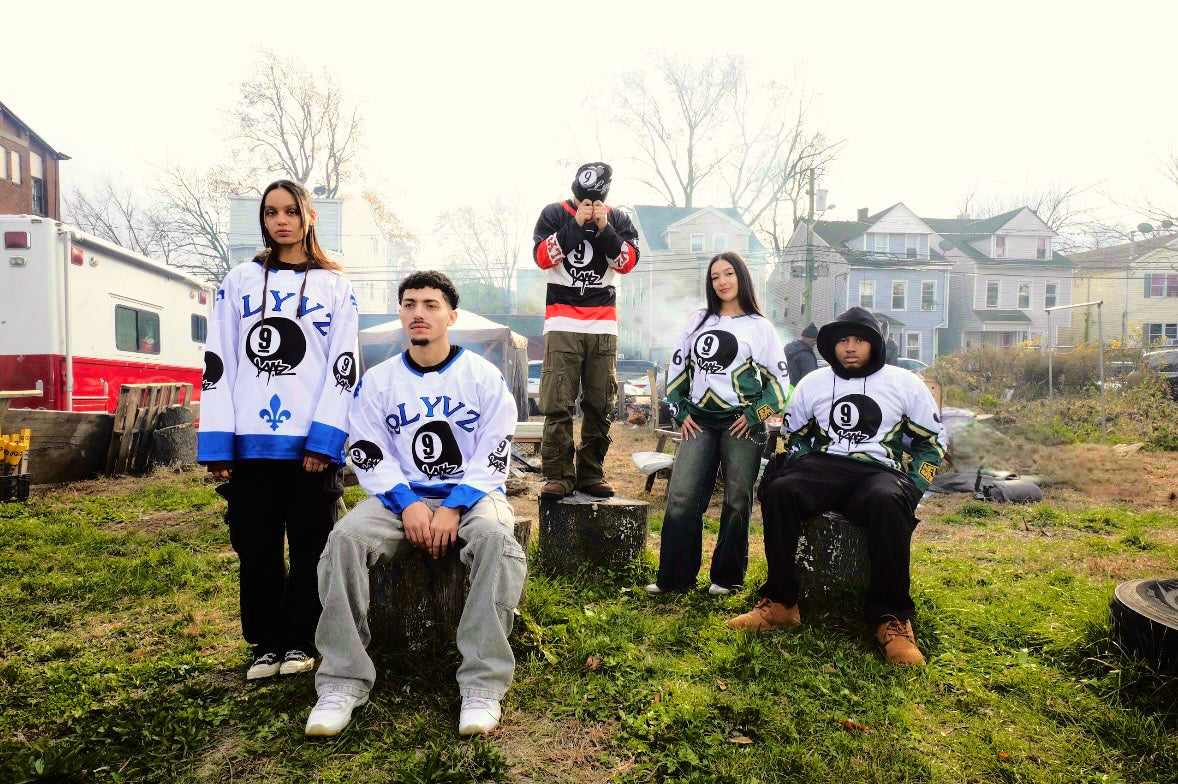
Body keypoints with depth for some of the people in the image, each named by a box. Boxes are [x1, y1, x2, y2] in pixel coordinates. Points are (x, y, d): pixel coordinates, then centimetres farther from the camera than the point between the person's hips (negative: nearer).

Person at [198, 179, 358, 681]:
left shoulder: (335, 286, 7)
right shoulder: (239, 282, 11)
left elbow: (342, 366, -1)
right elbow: (218, 362, 5)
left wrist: (324, 440, -12)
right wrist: (216, 443, -4)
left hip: (310, 443, -2)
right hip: (249, 442, 2)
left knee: (309, 546, 6)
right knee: (256, 547, 9)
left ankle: (301, 643, 20)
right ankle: (267, 644, 22)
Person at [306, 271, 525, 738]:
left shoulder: (484, 377, 0)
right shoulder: (377, 381, 6)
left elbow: (492, 458, -4)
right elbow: (369, 457, 2)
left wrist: (453, 508, -17)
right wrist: (408, 504, -15)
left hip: (472, 492, -2)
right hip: (401, 495, 2)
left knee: (495, 537, -35)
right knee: (345, 538, -27)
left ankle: (483, 683, -29)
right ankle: (343, 682, -18)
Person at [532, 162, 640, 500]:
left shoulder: (618, 219, 12)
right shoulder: (554, 214, 7)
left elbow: (628, 262, 0)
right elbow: (542, 257, -6)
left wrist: (604, 228, -10)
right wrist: (576, 223, -11)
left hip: (603, 324, 3)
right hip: (562, 322, -2)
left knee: (600, 406, 2)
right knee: (558, 405, -9)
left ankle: (591, 474, 9)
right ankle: (558, 476, -5)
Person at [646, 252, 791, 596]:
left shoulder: (759, 326, 4)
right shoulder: (698, 321, 13)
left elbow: (779, 380, 3)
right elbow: (677, 367, 16)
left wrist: (755, 414, -7)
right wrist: (681, 411, 6)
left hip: (741, 424, -3)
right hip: (699, 421, 3)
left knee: (736, 502, 3)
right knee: (681, 498, -5)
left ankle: (727, 577, 15)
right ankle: (674, 576, 3)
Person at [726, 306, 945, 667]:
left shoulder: (905, 383, 9)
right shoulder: (813, 383, 15)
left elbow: (932, 441, 13)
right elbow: (792, 434, 22)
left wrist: (912, 489, 0)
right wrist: (801, 472, 3)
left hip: (880, 471, -2)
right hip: (824, 466, 2)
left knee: (888, 503, -39)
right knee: (779, 491, -31)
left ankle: (892, 619, -29)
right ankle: (780, 603, -24)